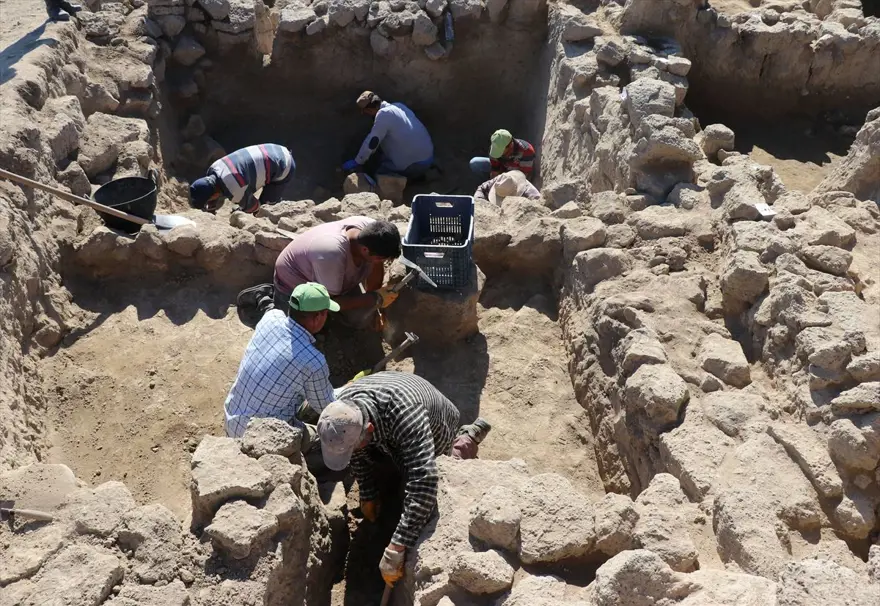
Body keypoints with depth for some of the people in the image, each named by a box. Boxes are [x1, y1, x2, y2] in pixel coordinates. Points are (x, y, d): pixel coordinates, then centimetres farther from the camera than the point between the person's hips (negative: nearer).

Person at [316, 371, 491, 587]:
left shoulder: (405, 416, -52)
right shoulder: (346, 406, -32)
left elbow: (423, 485, -56)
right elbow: (359, 455, -10)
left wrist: (396, 549, -55)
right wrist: (367, 495, -2)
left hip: (434, 435, -5)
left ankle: (467, 439, 20)